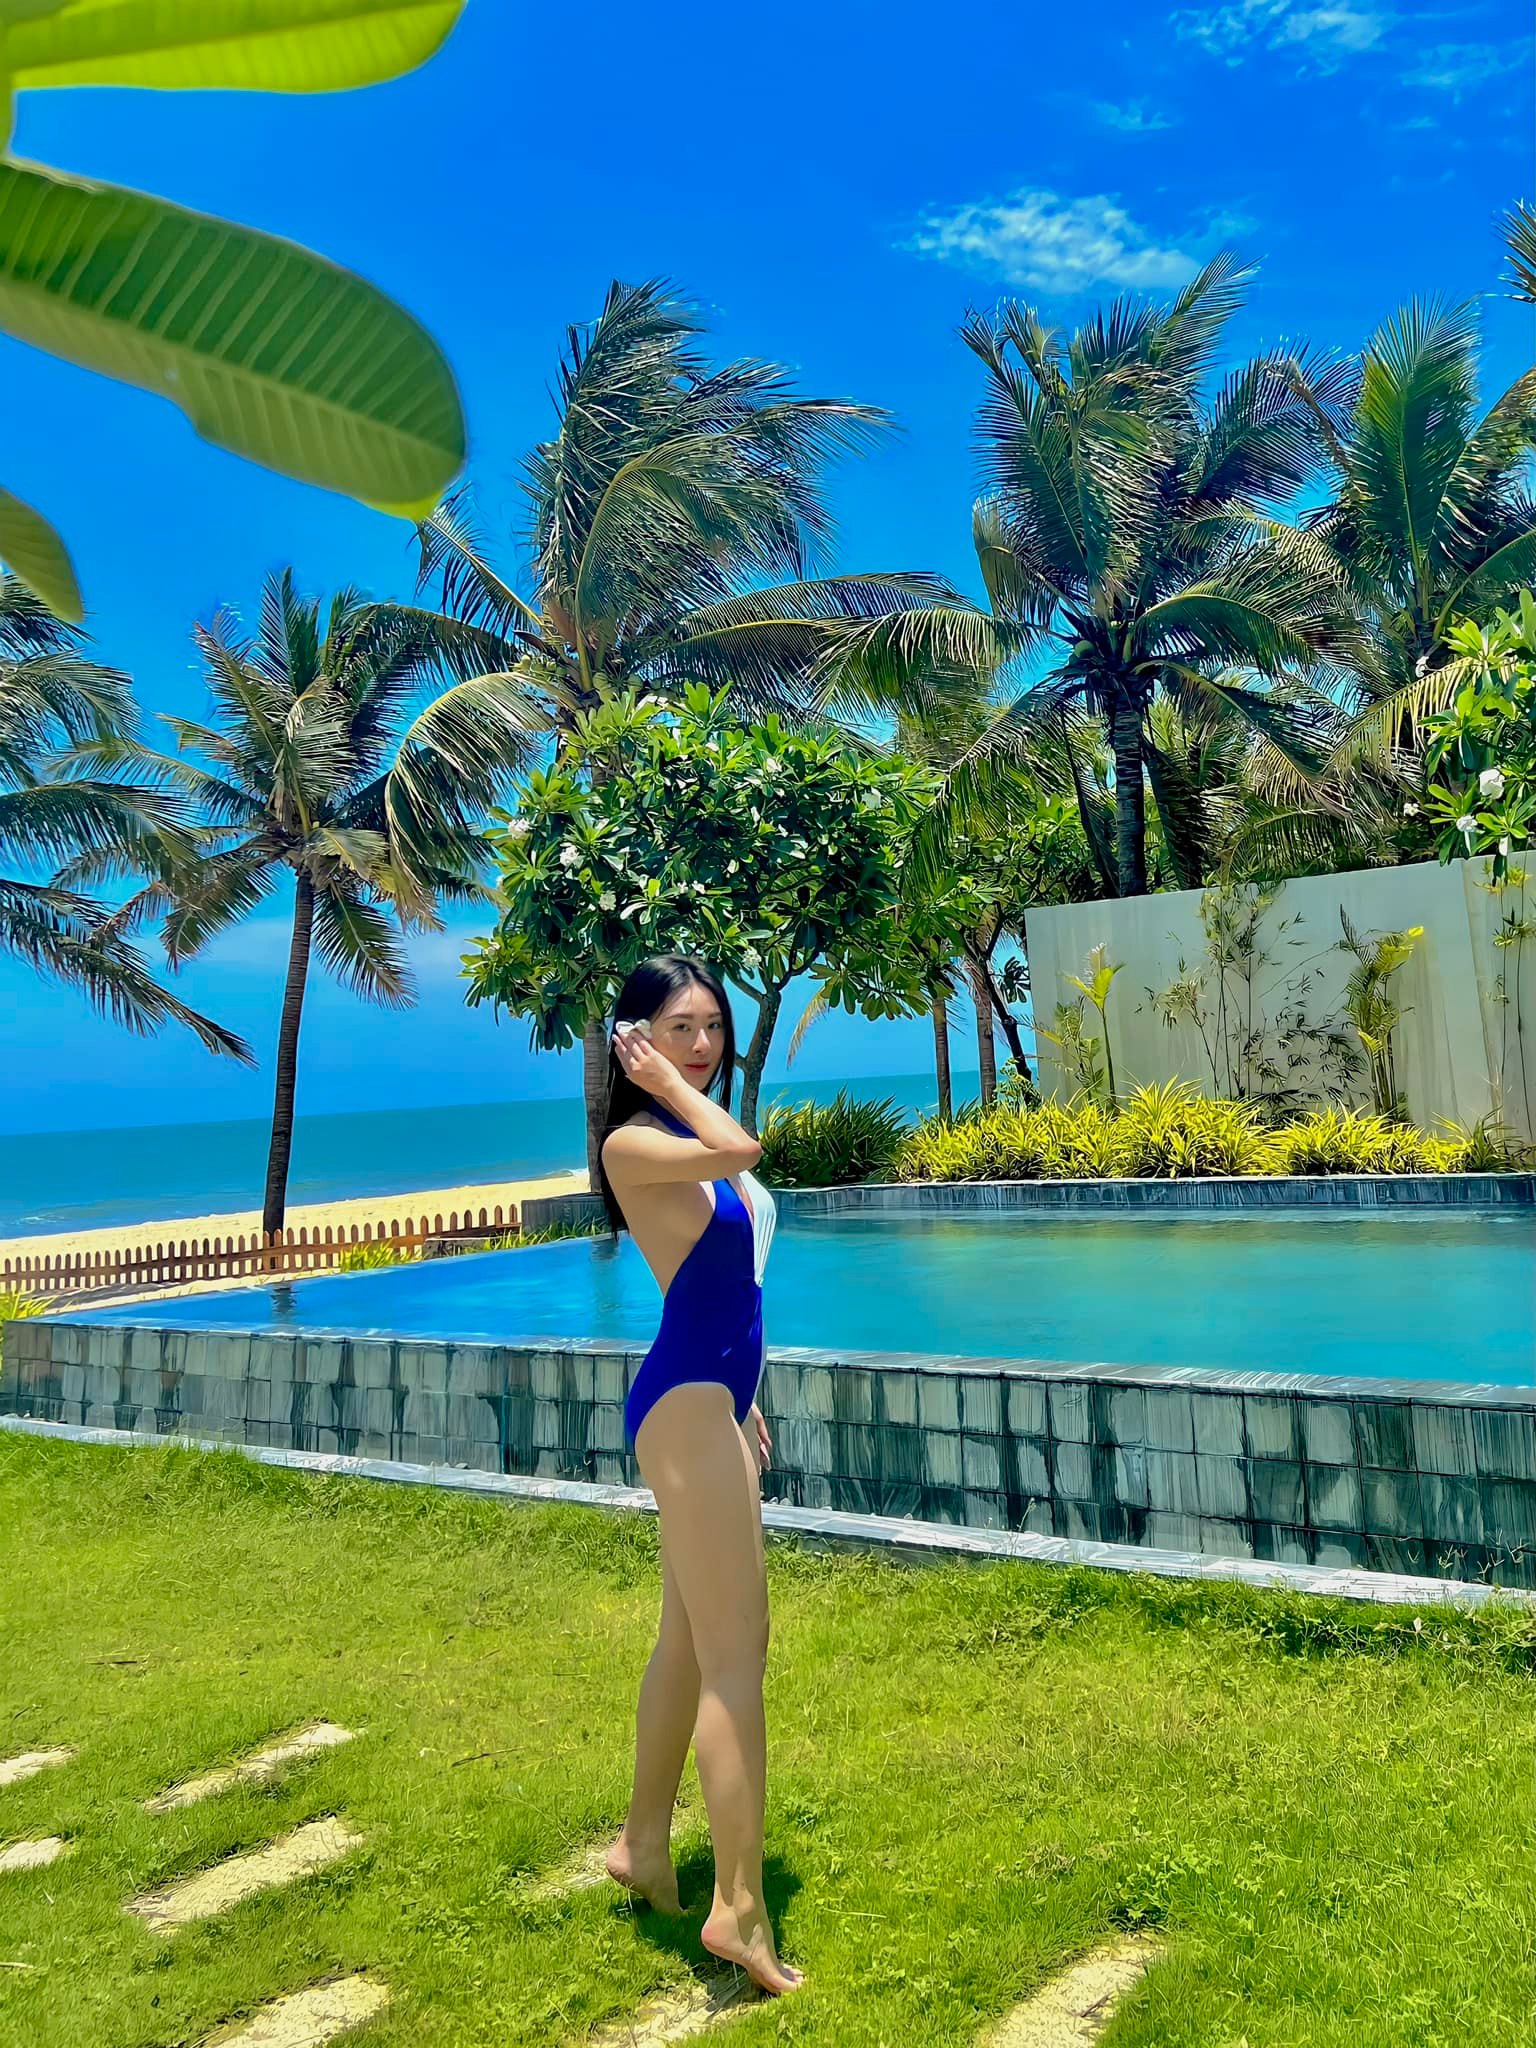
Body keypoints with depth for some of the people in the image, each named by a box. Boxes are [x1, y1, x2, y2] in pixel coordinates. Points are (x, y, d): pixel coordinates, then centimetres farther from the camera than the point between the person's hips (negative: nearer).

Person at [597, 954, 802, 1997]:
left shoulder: (694, 1147, 15)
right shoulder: (634, 1144, -13)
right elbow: (743, 1148, -33)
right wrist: (662, 1080, -18)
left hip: (714, 1398, 10)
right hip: (686, 1403, -10)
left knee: (692, 1639, 19)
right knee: (735, 1653, -8)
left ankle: (645, 1841, 34)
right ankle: (739, 1906, -1)